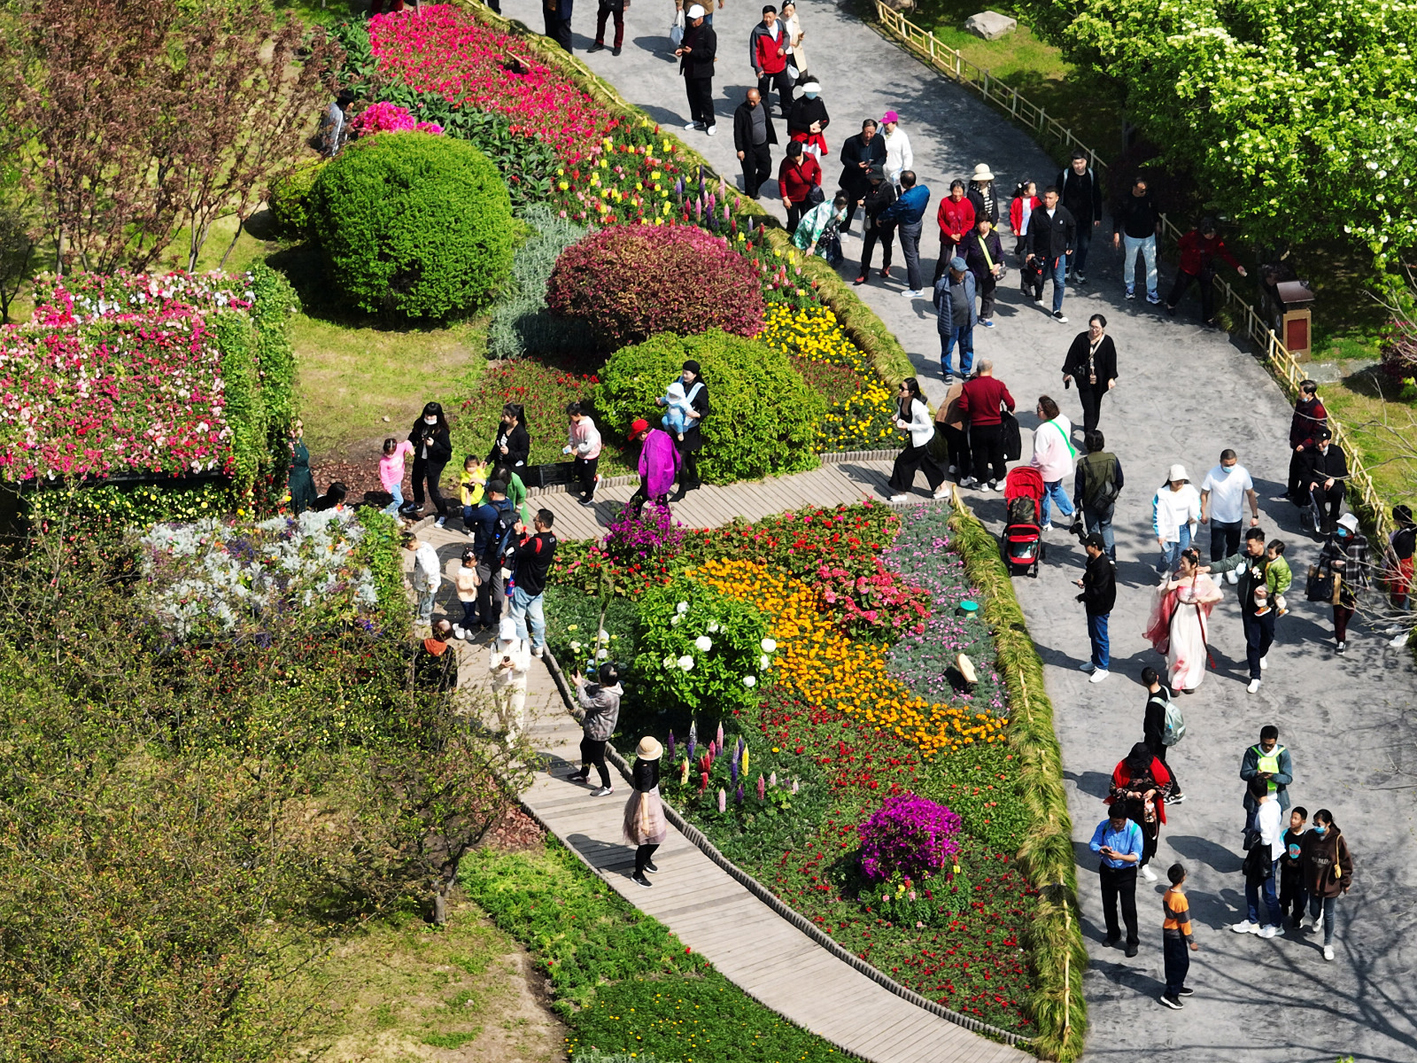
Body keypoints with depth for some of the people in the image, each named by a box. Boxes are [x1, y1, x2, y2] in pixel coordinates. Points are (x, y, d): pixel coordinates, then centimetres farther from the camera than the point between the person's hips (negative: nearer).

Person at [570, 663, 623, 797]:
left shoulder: (607, 698, -39)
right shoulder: (607, 687, -10)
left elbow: (586, 703, -31)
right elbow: (592, 688, 8)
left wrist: (579, 686, -24)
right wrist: (582, 680, -7)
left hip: (599, 733, -10)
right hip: (592, 728, 10)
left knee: (597, 759, 7)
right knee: (585, 747, 30)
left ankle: (607, 787, 24)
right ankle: (583, 774, 53)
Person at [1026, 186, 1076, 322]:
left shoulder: (1063, 212, -8)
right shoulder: (1037, 213, -11)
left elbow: (1073, 228, 9)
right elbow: (1031, 233, -7)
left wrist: (1070, 246, 10)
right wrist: (1030, 252, -12)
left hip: (1059, 253, 0)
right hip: (1041, 252, 0)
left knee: (1060, 282, -6)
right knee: (1039, 277, 20)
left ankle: (1057, 311, 2)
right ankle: (1038, 294, 53)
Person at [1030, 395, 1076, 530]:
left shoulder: (1043, 430, -33)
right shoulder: (1064, 420, -9)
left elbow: (1039, 456, -29)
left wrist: (1032, 468, -11)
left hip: (1049, 470, -7)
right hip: (1064, 465, 7)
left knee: (1044, 494, 15)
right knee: (1056, 489, 31)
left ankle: (1045, 523, 32)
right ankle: (1071, 513, 35)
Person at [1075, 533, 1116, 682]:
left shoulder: (1104, 566, -30)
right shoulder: (1092, 559, -1)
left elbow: (1098, 591, -29)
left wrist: (1082, 597, -18)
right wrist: (1083, 581, -2)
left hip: (1100, 607, -10)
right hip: (1092, 605, 10)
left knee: (1100, 638, 4)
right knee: (1093, 635, 23)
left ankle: (1102, 668, 17)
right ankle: (1095, 661, 40)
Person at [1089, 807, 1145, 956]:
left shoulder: (1134, 830, -21)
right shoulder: (1104, 826, -13)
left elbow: (1136, 856, -22)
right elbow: (1092, 843, -5)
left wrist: (1120, 856, -40)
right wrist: (1100, 849, -29)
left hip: (1127, 873, -4)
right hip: (1107, 870, 4)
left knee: (1128, 908, 0)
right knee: (1108, 905, 19)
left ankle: (1133, 941, 15)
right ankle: (1113, 934, 40)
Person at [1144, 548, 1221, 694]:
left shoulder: (1203, 579, -9)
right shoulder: (1178, 577, -9)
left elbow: (1218, 595, -6)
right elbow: (1161, 593, -4)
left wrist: (1206, 599, -25)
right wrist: (1168, 588, -26)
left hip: (1195, 617, 1)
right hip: (1179, 617, -1)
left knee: (1194, 650, 11)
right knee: (1179, 651, -2)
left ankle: (1190, 682, 29)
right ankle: (1176, 682, 17)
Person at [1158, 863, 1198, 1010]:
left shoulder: (1168, 893, -2)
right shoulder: (1180, 899, -29)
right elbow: (1184, 922, -23)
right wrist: (1191, 941, -13)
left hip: (1167, 931, 9)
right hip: (1176, 935, -9)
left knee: (1173, 962, 23)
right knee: (1181, 964, 2)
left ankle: (1177, 986, 38)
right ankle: (1170, 995, 6)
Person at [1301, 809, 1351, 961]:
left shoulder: (1337, 839, -21)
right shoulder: (1311, 836, -11)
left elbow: (1346, 861, -10)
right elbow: (1304, 858, 3)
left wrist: (1346, 882, -4)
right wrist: (1305, 879, 10)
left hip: (1331, 884, -3)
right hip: (1313, 883, 3)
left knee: (1328, 915, 8)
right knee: (1314, 912, 16)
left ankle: (1328, 945, 25)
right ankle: (1317, 920, 54)